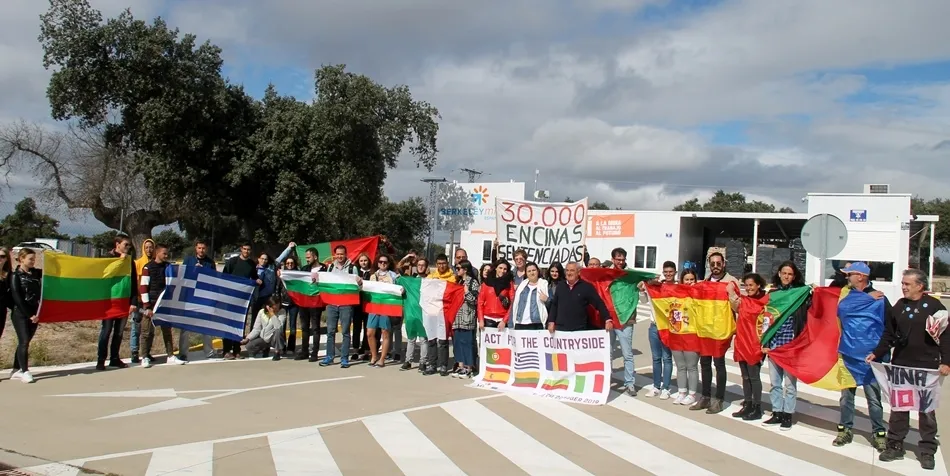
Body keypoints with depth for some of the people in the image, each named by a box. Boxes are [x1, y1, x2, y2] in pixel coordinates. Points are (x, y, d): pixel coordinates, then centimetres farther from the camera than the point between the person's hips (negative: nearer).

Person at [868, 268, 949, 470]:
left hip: (927, 367, -4)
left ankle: (927, 450, 15)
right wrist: (876, 353, 4)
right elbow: (889, 335, 12)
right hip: (900, 365, 4)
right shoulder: (899, 306, 8)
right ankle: (895, 445, 16)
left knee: (927, 408, 5)